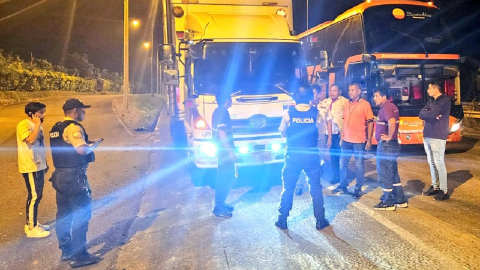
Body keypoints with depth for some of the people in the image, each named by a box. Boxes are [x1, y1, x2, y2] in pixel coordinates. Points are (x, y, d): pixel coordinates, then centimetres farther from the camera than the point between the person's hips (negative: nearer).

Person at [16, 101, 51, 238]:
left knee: (37, 195, 14)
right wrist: (37, 125, -21)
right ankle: (31, 228, 5)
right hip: (30, 167, -9)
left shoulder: (36, 125, 12)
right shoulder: (23, 125, -14)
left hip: (39, 166, 9)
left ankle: (33, 223, 26)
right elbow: (30, 140, -30)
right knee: (34, 196, -4)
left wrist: (45, 163, 19)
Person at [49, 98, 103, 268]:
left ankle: (66, 250, 26)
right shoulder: (73, 127, -15)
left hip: (60, 175, 10)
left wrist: (87, 144, 15)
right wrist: (93, 145, -7)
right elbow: (81, 149, -25)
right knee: (82, 213, -3)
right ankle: (79, 255, 0)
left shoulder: (57, 128, 15)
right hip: (74, 176, -10)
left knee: (64, 214, 15)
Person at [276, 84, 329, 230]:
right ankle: (320, 220, 16)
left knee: (288, 188, 11)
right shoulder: (316, 113, -6)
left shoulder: (289, 113, -7)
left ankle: (282, 220, 17)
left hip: (293, 155, 0)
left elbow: (282, 132, 4)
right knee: (315, 187, 11)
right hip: (311, 155, 0)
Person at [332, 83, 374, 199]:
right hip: (346, 140, 5)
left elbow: (370, 123, -7)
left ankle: (358, 189, 16)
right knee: (343, 164, 11)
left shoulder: (365, 104, -6)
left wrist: (369, 140, -11)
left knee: (359, 165, 4)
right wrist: (342, 136, 11)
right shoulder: (347, 104, 9)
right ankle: (342, 186, 25)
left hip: (359, 141, -5)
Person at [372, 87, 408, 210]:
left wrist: (389, 137, -22)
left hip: (386, 145, -10)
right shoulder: (391, 106, 14)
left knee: (384, 175, 1)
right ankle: (400, 200, 26)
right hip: (392, 145, 10)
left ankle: (387, 203, 11)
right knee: (393, 174, 18)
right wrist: (378, 120, 15)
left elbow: (392, 123, -35)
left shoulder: (386, 107, -18)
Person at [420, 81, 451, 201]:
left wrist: (426, 113, -1)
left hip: (437, 137, -8)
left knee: (439, 164, -5)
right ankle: (435, 187, 22)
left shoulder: (445, 100, -8)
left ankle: (444, 191, 1)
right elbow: (421, 114, 5)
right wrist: (433, 115, -10)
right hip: (427, 136, 8)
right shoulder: (431, 101, 17)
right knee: (432, 163, 12)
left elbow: (432, 114, -21)